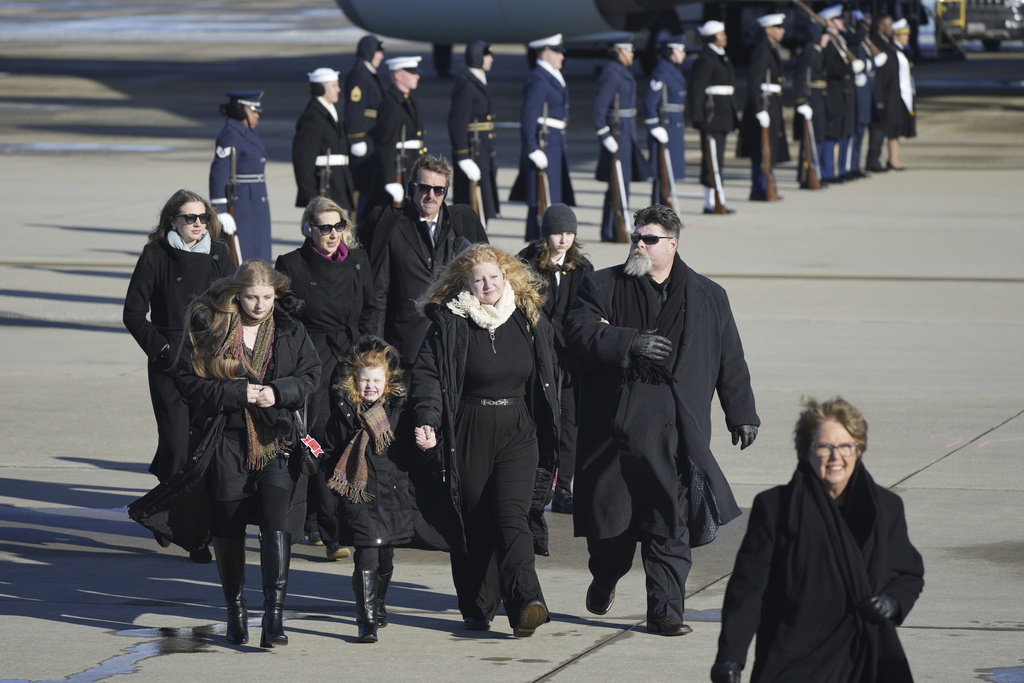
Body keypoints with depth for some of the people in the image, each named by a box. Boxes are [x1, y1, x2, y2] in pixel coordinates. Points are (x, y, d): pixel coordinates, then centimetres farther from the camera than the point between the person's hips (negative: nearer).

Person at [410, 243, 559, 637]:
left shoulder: (529, 321, 7)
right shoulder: (450, 325, -3)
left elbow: (546, 384, 14)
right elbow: (428, 374, -10)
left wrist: (550, 448, 15)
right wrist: (426, 420, -28)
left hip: (518, 434, 1)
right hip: (469, 437, -1)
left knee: (512, 518, -14)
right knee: (472, 525, 4)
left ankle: (526, 604, -27)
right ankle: (478, 608, 17)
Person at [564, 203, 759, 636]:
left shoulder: (708, 298, 9)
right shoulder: (603, 287, 6)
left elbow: (730, 361, 15)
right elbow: (578, 333, -7)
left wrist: (741, 414, 17)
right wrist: (630, 342, -18)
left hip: (676, 430, 0)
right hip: (614, 421, 0)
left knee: (671, 523, -5)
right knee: (610, 515, 9)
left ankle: (664, 611, -2)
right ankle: (605, 579, 37)